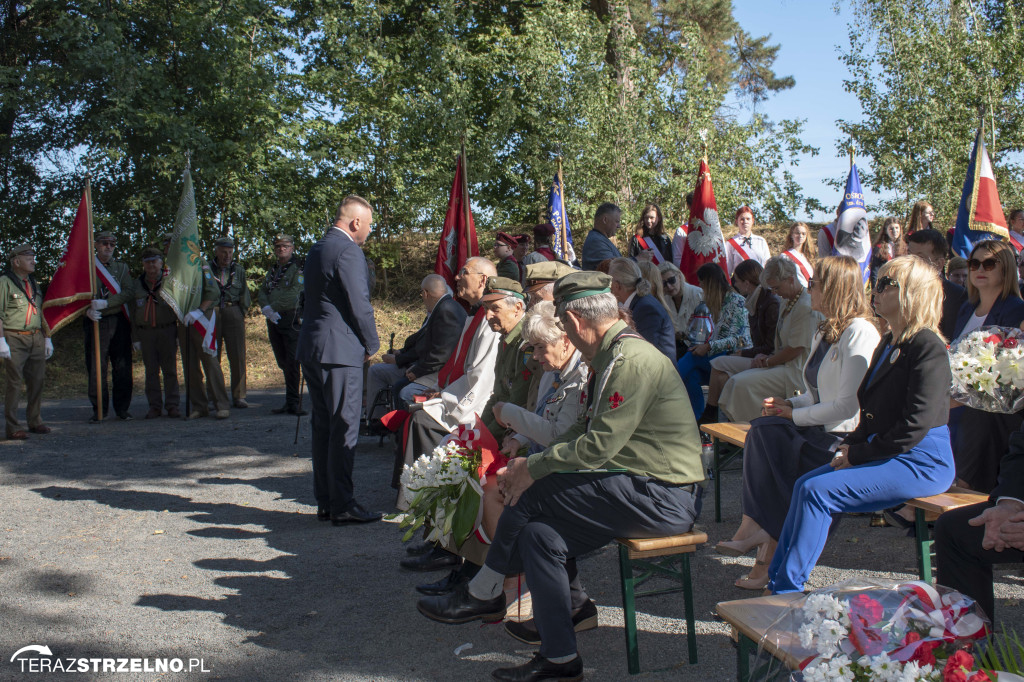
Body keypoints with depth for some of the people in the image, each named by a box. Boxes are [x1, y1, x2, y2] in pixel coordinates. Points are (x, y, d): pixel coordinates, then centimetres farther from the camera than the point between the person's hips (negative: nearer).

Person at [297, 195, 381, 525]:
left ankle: (325, 502, 19)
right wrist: (372, 345, -2)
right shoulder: (348, 251, -14)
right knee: (343, 428, -4)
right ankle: (342, 506, 0)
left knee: (322, 427, 13)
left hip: (311, 348, 10)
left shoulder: (317, 249, 16)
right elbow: (359, 304, -16)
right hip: (339, 350, -9)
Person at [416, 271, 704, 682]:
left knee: (532, 497, -12)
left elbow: (598, 445, -22)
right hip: (649, 491, 9)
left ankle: (483, 594, 7)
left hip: (663, 500, -9)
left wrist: (533, 468, -10)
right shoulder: (613, 355, 14)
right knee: (537, 532, -2)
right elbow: (588, 430, 15)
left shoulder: (631, 360, -19)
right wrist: (529, 464, 5)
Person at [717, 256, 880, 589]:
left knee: (767, 434, -24)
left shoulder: (859, 332, -14)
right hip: (820, 430, 8)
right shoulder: (825, 330, 18)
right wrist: (790, 403, 2)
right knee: (763, 429, -19)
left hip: (845, 439, -8)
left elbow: (848, 405, -20)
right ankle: (756, 531, -24)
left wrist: (795, 415, -14)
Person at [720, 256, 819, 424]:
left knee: (742, 384, -22)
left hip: (795, 372, -10)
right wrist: (766, 358, 3)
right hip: (783, 366, 10)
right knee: (734, 382, -5)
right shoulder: (788, 304, 15)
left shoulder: (806, 307, -17)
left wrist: (767, 362, -7)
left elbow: (795, 349, -18)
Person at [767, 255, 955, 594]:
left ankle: (788, 589, -12)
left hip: (921, 462, -9)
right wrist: (850, 444, 4)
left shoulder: (927, 347, -15)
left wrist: (857, 455, -15)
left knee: (817, 491, -20)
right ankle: (777, 580, -1)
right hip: (889, 454, 9)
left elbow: (915, 425, -21)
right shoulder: (888, 343, 15)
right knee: (805, 484, -4)